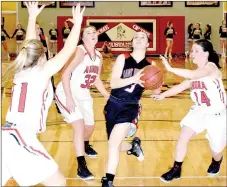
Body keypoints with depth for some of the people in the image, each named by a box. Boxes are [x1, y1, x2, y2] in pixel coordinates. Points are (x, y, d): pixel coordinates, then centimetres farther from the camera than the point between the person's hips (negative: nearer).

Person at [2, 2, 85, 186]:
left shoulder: (21, 70, 16)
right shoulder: (42, 72, 0)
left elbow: (29, 46, 29)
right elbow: (68, 50, -1)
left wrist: (32, 17, 37)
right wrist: (78, 23, 8)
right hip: (22, 140, -7)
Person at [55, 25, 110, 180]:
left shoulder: (99, 56, 3)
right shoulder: (80, 51, -21)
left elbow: (97, 80, 13)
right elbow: (66, 74, -27)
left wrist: (109, 97, 11)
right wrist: (69, 98, -32)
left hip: (84, 95, 8)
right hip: (67, 93, -8)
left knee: (90, 126, 18)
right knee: (79, 125, -20)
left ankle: (85, 146, 52)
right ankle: (81, 165, -13)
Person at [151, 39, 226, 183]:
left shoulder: (211, 67, -23)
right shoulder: (195, 73, 2)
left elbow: (192, 75, -42)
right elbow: (181, 86, -1)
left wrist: (170, 69, -48)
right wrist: (163, 95, -16)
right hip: (198, 111, 6)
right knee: (183, 138, -8)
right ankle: (176, 170, 8)